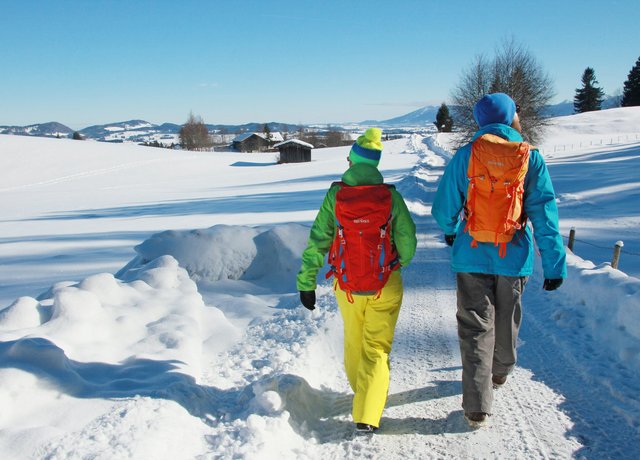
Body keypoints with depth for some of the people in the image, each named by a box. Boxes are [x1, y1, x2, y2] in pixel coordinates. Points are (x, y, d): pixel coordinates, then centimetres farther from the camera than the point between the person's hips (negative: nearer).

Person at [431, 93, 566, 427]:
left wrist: (450, 232, 22)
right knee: (507, 321, 22)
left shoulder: (464, 156, -5)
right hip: (514, 257, 1)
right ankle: (500, 373, 47)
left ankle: (477, 407, 1)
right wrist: (555, 265, -7)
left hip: (472, 256, -1)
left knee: (476, 328, 5)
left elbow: (443, 208, -1)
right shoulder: (530, 157, -6)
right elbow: (545, 214, -9)